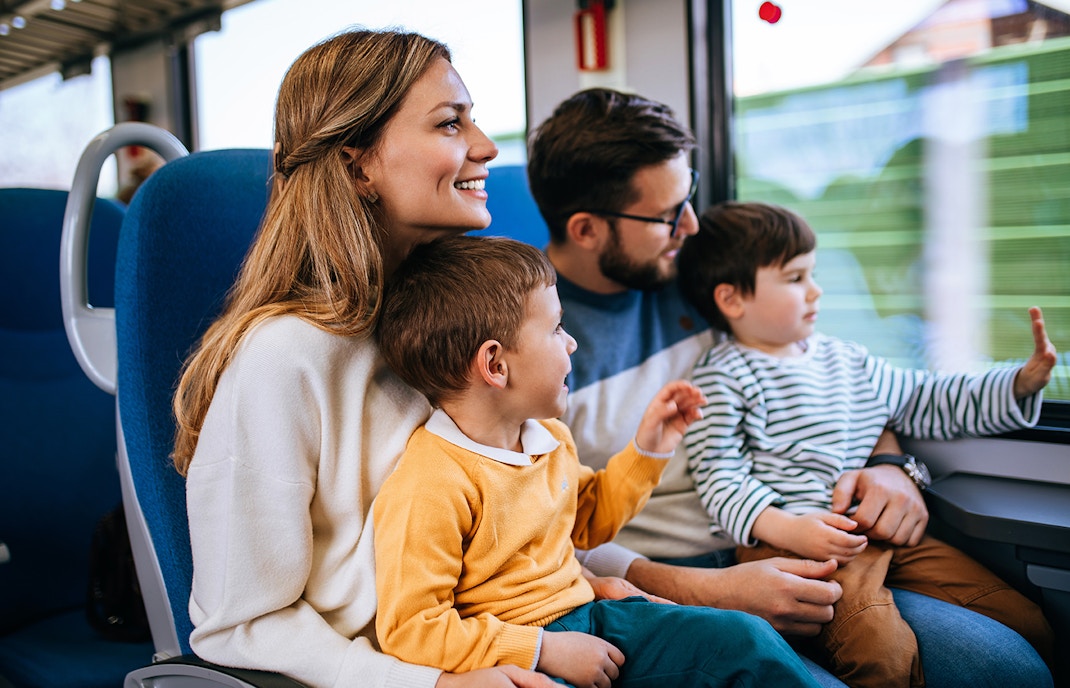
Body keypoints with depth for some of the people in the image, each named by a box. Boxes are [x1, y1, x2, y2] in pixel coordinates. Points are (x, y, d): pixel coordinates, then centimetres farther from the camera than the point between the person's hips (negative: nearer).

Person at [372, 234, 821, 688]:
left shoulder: (547, 437, 5)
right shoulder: (430, 486, -24)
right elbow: (409, 629, -22)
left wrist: (647, 450, 13)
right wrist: (545, 650, -22)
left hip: (584, 619, 7)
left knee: (746, 638, -2)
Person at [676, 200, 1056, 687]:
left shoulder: (844, 359, 22)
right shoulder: (722, 375, -1)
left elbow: (927, 402, 29)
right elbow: (721, 480, -8)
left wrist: (1023, 382, 20)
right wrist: (786, 529, -23)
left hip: (883, 530, 8)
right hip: (788, 540, -7)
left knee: (1028, 623, 2)